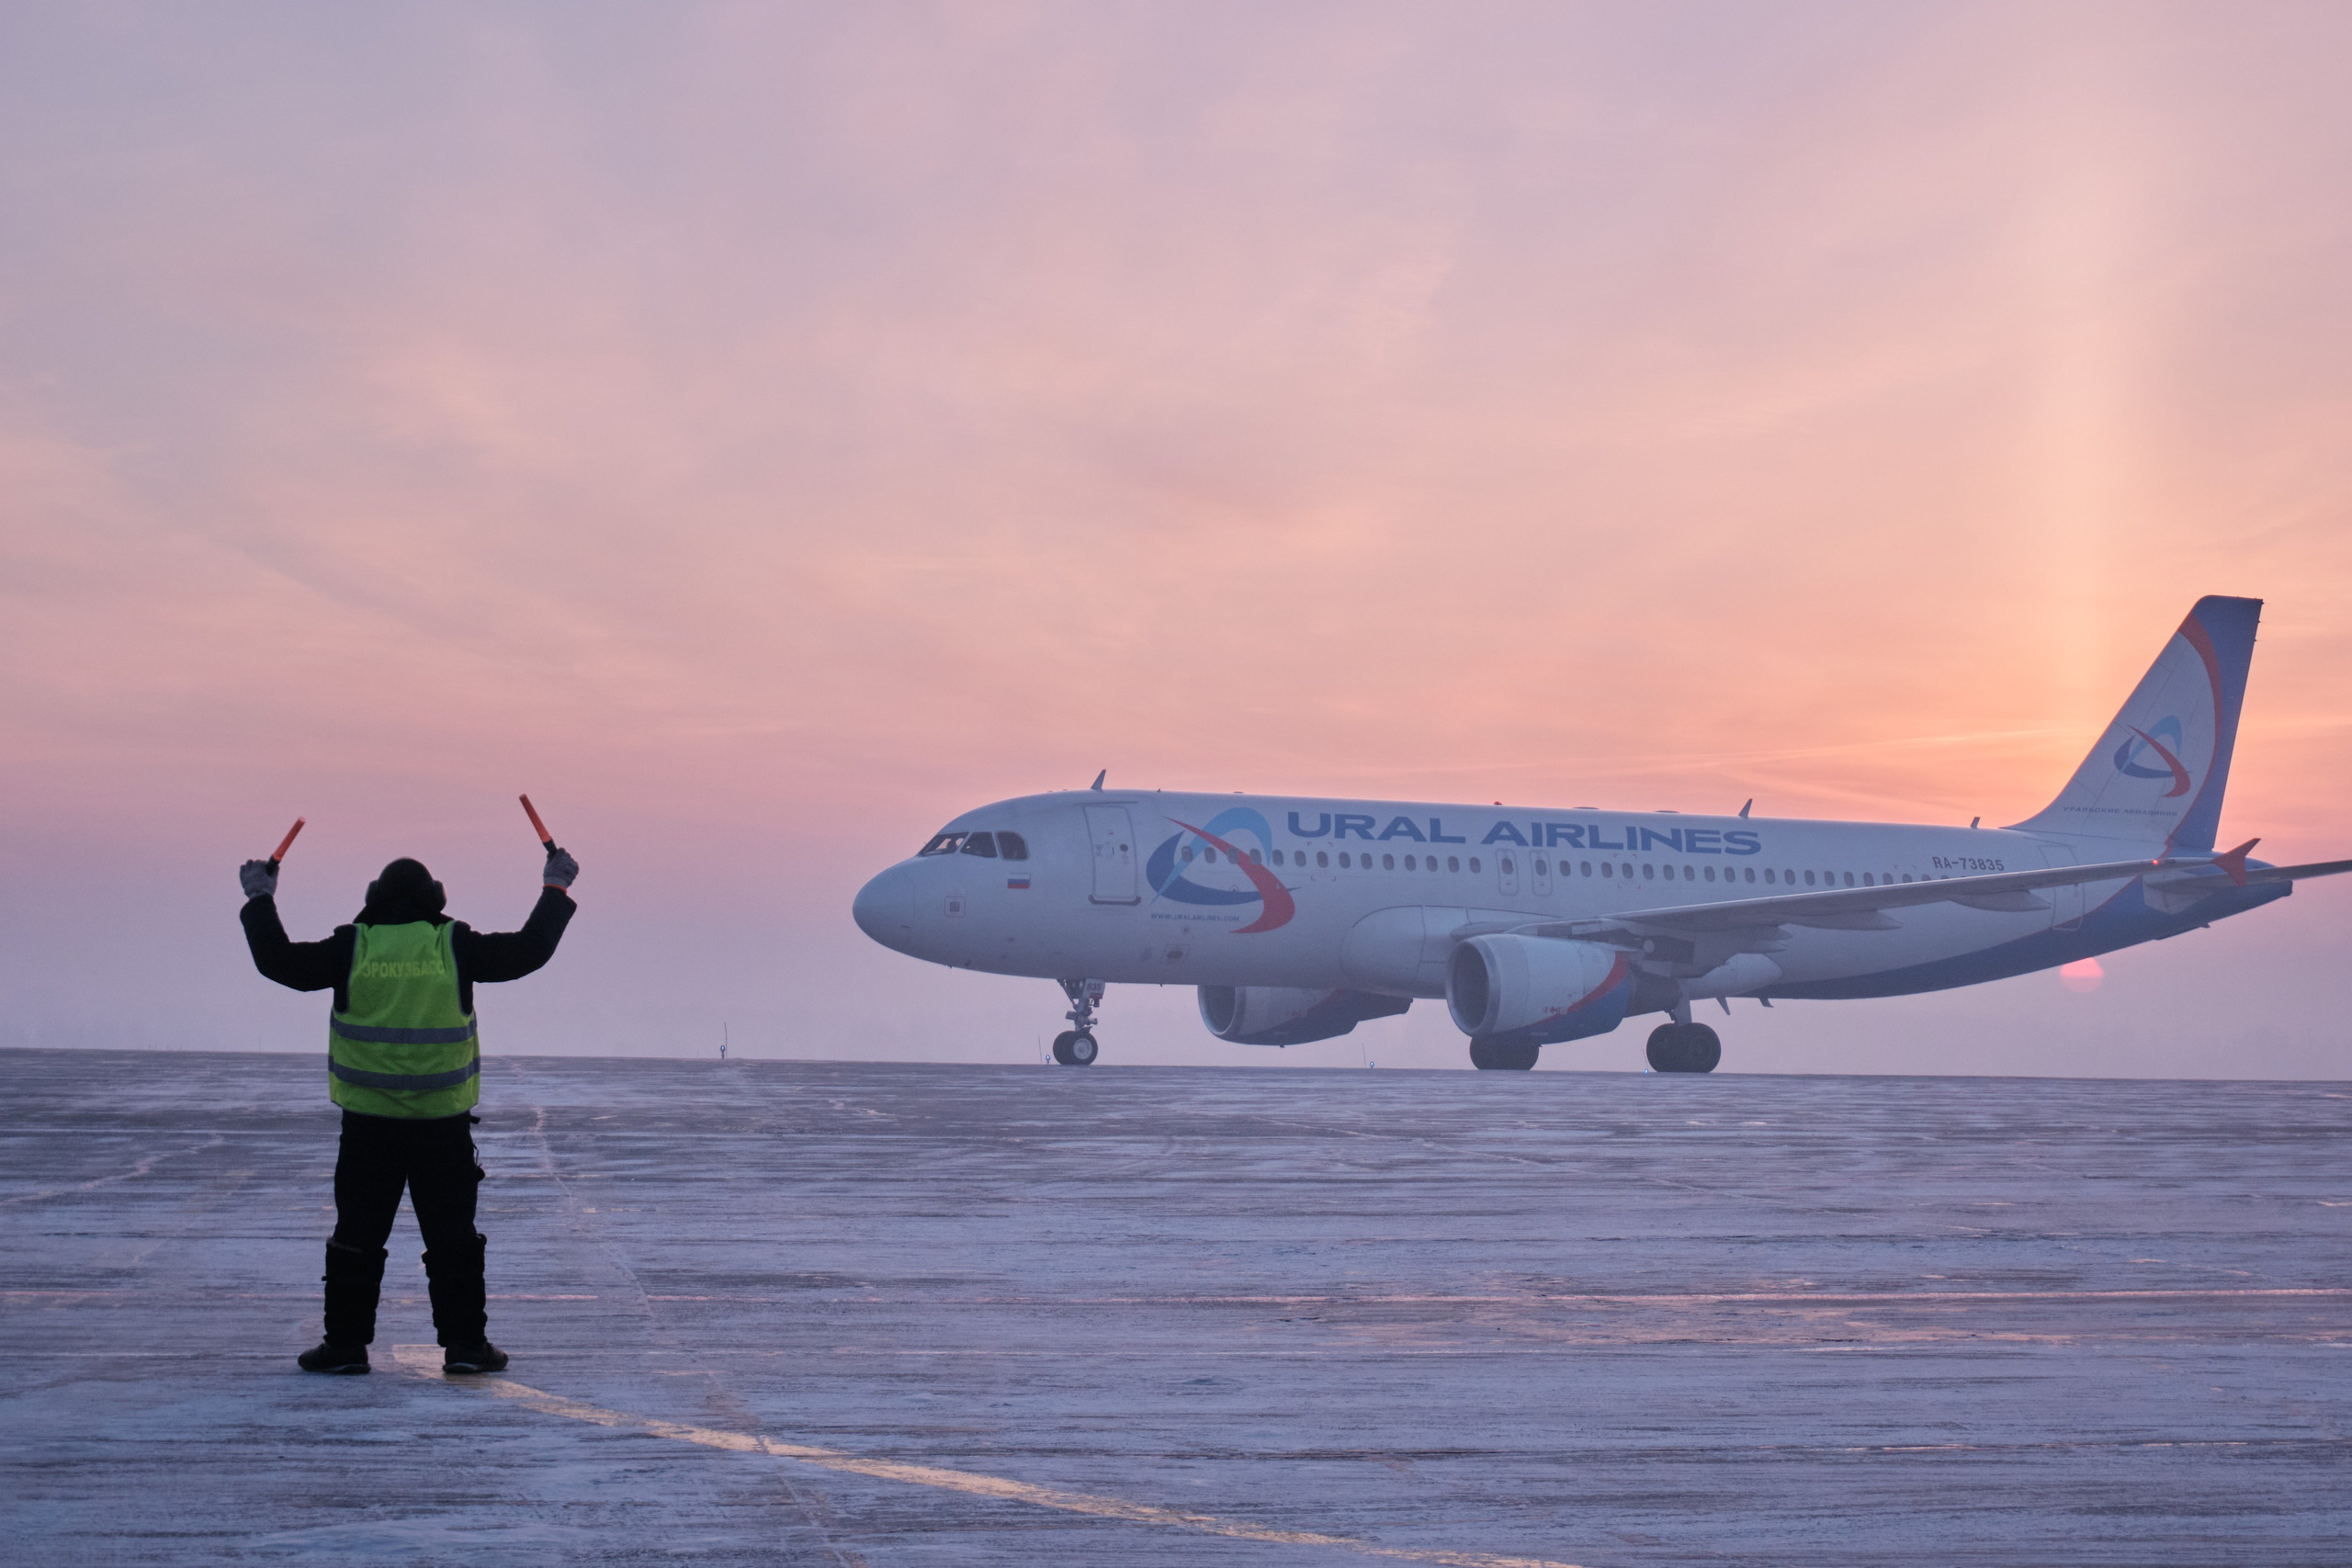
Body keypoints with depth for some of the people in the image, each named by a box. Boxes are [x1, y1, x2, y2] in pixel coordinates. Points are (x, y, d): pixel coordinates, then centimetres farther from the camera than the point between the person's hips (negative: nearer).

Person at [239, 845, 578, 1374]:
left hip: (368, 1121, 0)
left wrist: (261, 899, 16)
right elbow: (530, 950, 3)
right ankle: (465, 1343, 7)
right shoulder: (455, 946, -4)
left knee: (358, 1234, 8)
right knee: (453, 1236, 8)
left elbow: (279, 961, 2)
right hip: (444, 1122, 0)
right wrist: (556, 889, 17)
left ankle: (346, 1343, 9)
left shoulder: (352, 948, -4)